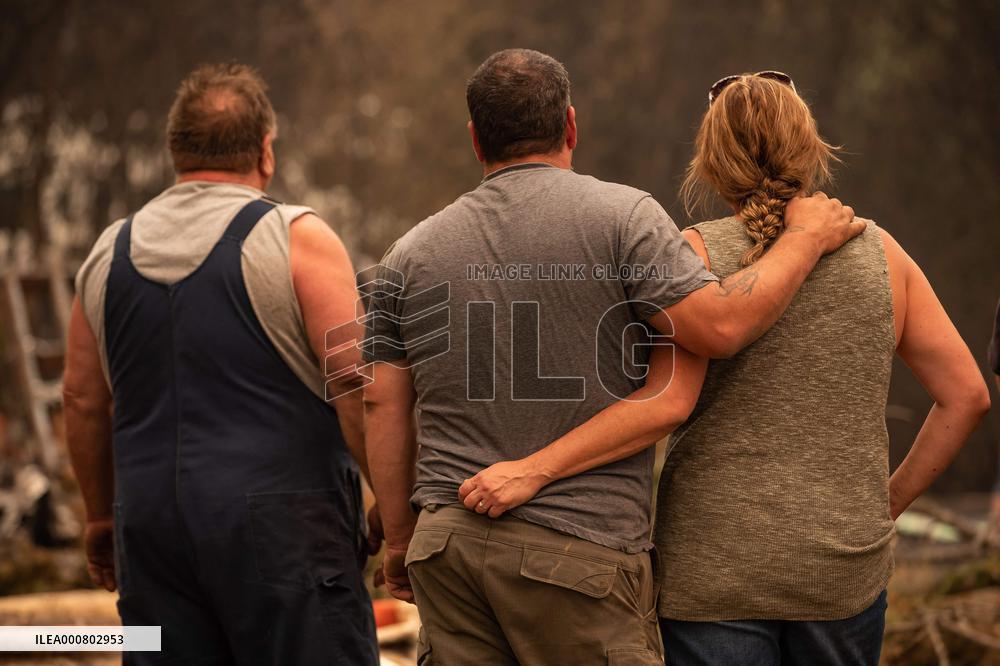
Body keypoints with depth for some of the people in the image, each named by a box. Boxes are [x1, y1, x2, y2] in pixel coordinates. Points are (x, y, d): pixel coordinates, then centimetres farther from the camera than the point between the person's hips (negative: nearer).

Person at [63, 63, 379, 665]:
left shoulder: (110, 254, 11)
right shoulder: (297, 239, -5)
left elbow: (84, 399, 15)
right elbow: (354, 383, -11)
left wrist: (102, 515, 26)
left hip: (151, 523, 5)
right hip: (281, 524, -5)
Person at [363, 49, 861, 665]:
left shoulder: (410, 256, 11)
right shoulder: (622, 215, -3)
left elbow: (384, 406, 10)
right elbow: (720, 326, -13)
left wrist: (400, 538, 19)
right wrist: (807, 238, 1)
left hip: (445, 540, 5)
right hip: (580, 546, -4)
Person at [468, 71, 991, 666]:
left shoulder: (699, 253, -8)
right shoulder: (878, 253, 3)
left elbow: (665, 402, -20)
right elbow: (967, 394, 4)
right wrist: (888, 503, 12)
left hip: (716, 566, -3)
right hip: (845, 569, 3)